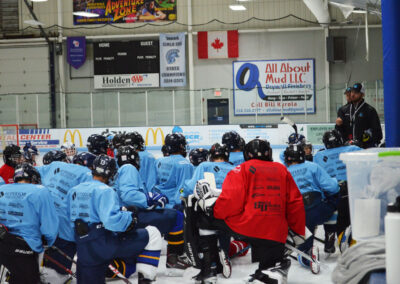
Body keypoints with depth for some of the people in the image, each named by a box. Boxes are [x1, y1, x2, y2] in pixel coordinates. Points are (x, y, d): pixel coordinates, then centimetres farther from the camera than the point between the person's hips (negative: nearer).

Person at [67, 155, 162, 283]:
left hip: (83, 252, 7)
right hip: (104, 244, -7)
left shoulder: (73, 191, 11)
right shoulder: (105, 191, -11)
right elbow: (112, 221, -24)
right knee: (152, 234, 4)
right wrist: (130, 216, -6)